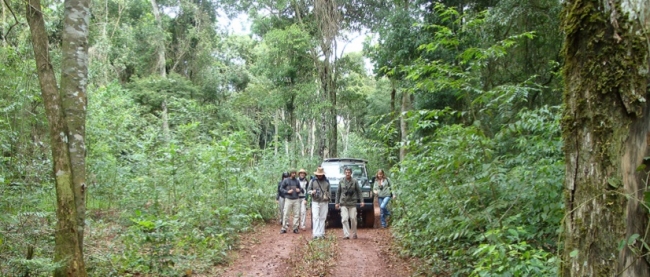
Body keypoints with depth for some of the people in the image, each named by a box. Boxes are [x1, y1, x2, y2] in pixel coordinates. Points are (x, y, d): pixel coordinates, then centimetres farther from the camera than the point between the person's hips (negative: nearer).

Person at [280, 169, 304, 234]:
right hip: (288, 199, -3)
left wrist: (299, 190, -4)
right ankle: (284, 228, 1)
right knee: (286, 214, -5)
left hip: (296, 200, 3)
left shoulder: (297, 181, 11)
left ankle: (295, 228, 8)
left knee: (296, 214, 1)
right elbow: (281, 188, 4)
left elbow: (300, 188, 20)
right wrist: (287, 191, -11)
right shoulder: (286, 180, 3)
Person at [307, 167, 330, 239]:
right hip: (315, 202, -2)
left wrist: (327, 196, -2)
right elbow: (308, 190, 6)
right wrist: (312, 192, -15)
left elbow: (328, 191, 17)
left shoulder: (326, 181, 11)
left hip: (324, 202, 2)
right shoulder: (312, 181, 5)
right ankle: (315, 234, -12)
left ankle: (321, 233, 10)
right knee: (315, 218, -10)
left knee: (323, 218, 3)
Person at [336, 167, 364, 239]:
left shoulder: (355, 181, 2)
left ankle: (354, 234, 18)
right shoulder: (341, 182, 5)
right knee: (344, 219, -8)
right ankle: (346, 234, -6)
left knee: (353, 218, 2)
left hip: (352, 203, 0)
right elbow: (338, 192, 10)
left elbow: (359, 191, 5)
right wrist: (337, 202, 7)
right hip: (343, 203, 1)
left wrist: (361, 201, -1)